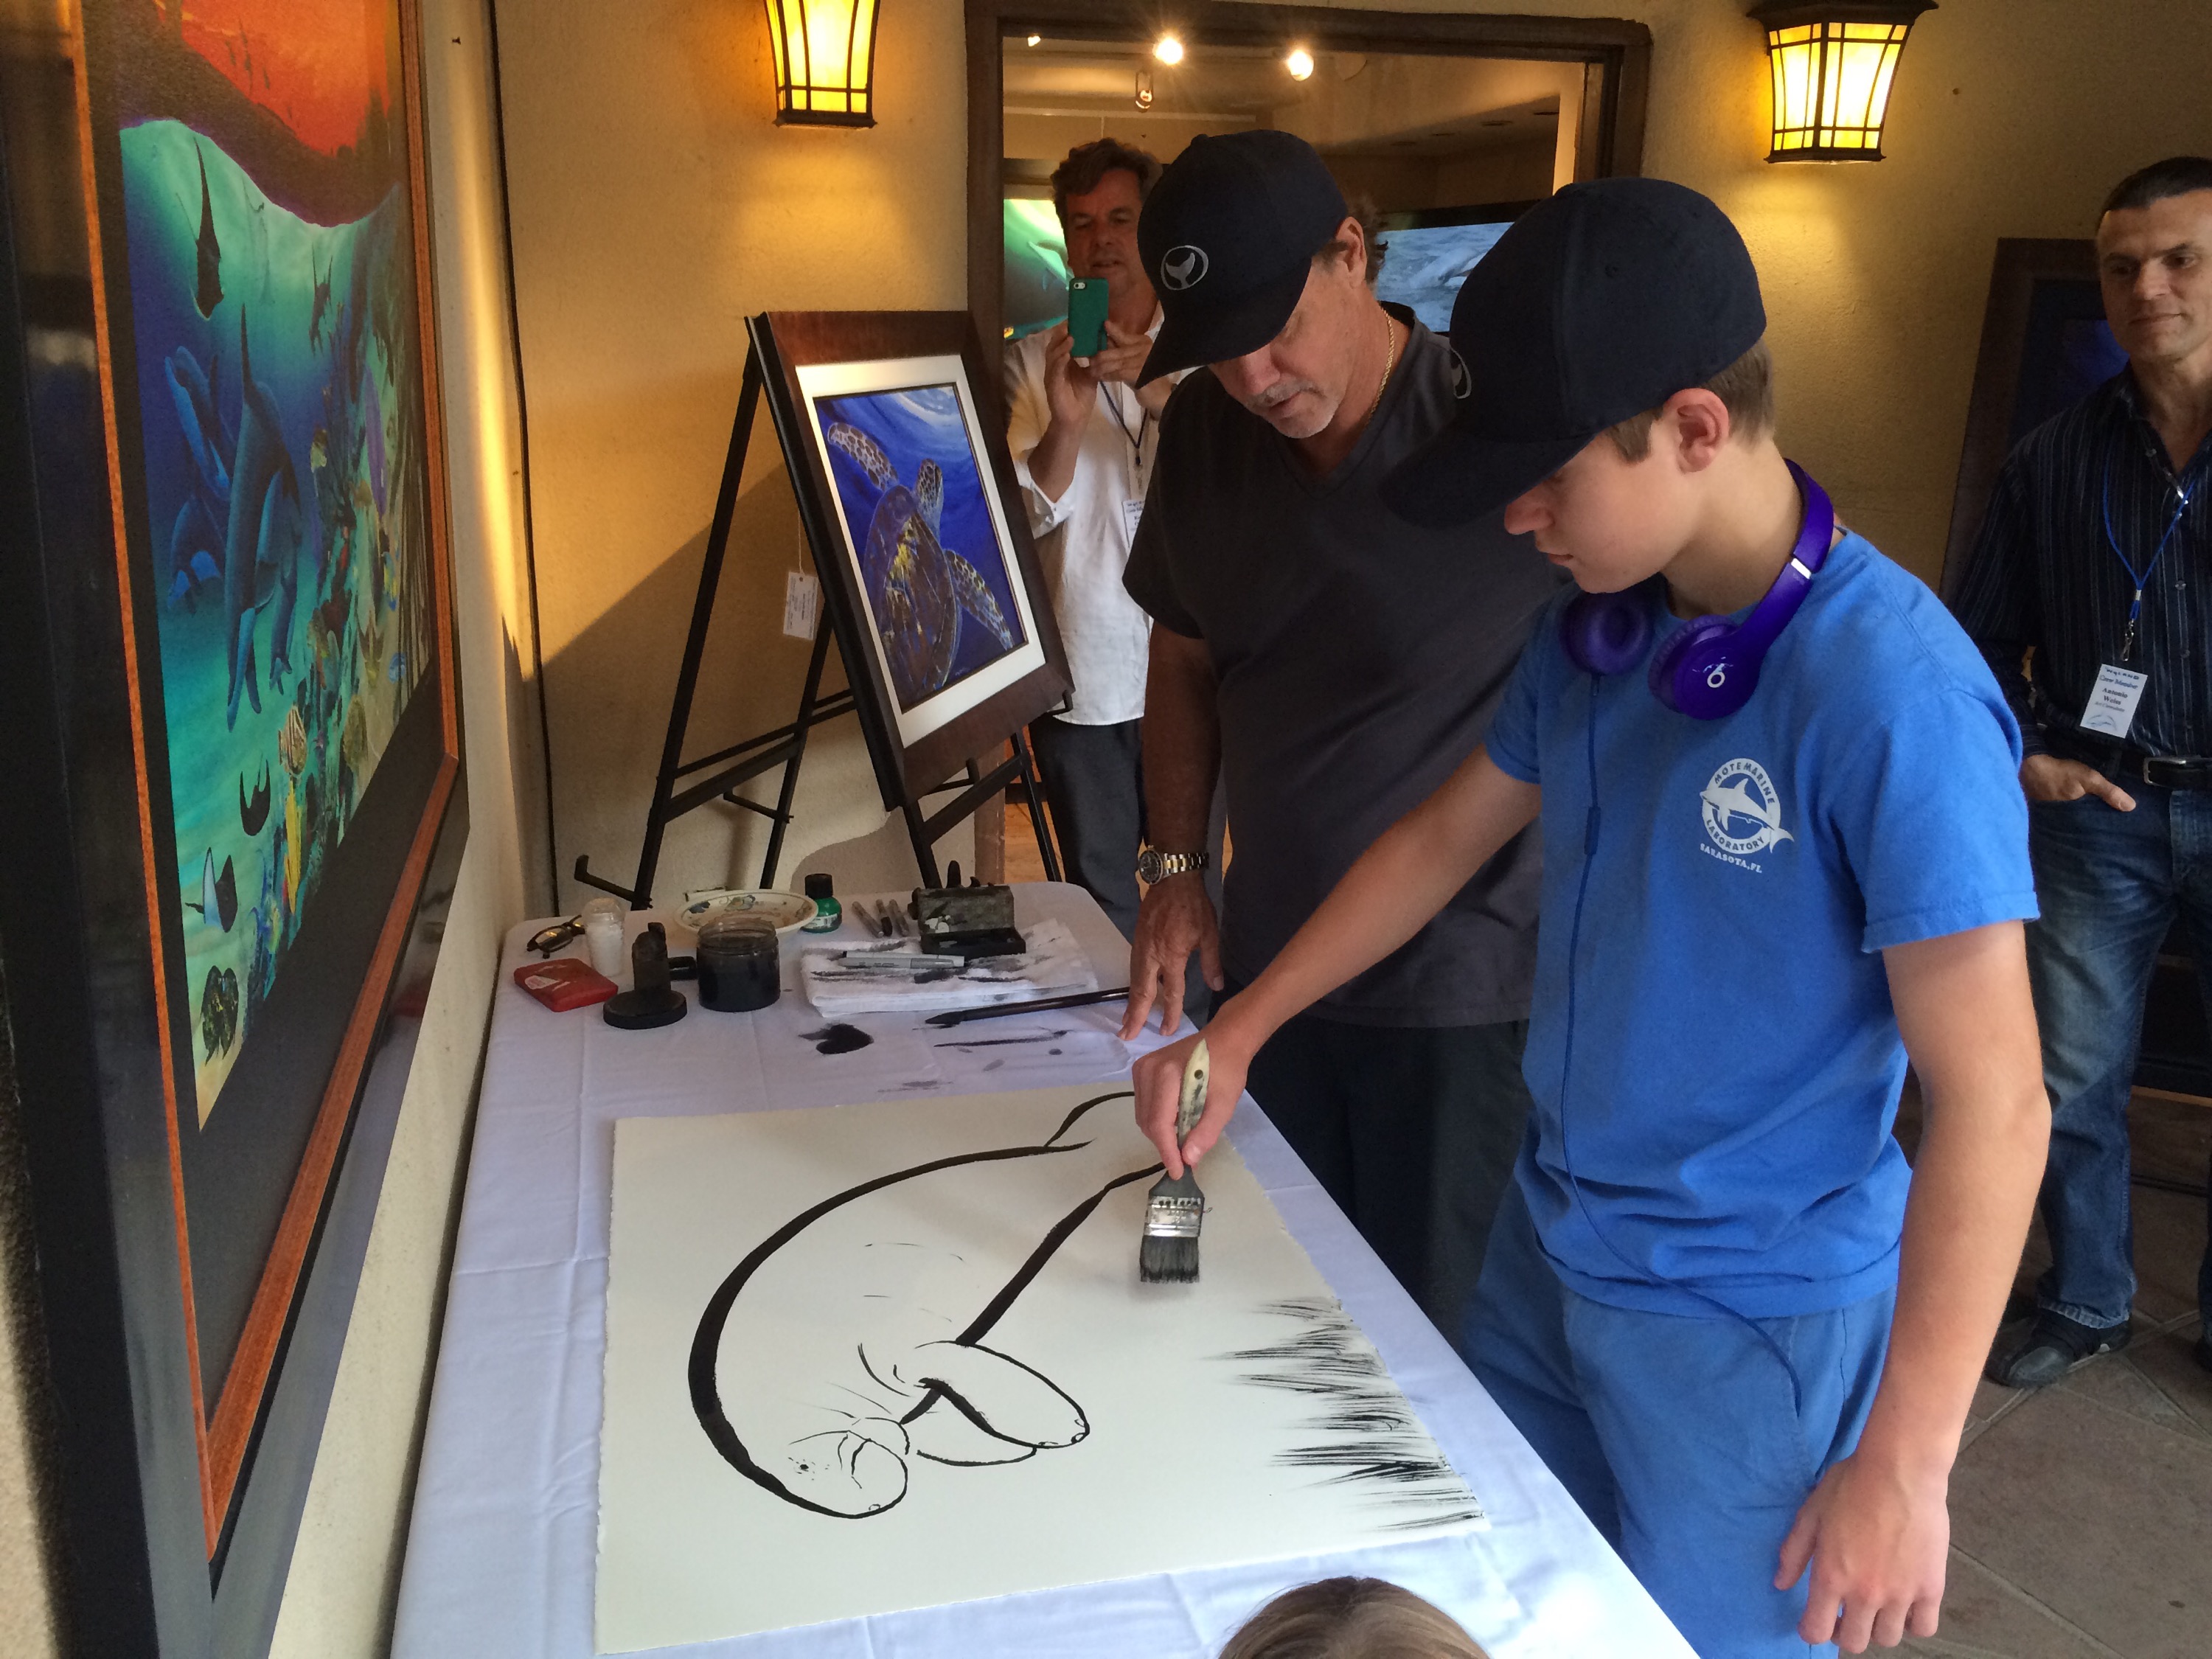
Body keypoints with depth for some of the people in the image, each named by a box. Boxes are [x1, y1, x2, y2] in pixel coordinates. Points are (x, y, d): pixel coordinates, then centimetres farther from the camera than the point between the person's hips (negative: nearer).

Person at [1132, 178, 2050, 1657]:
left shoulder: (1895, 700, -25)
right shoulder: (1598, 633, -3)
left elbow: (1994, 1106, -22)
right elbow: (1444, 837, 11)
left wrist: (1904, 1467, -20)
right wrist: (1236, 1033, 9)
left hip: (1750, 1315, -7)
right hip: (1548, 1247, 7)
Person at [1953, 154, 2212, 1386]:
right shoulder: (2055, 462, 5)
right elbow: (1984, 638, 11)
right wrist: (2021, 757, -3)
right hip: (2097, 811, 2)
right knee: (2074, 1080, 8)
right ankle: (2086, 1306, 26)